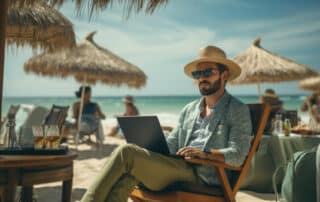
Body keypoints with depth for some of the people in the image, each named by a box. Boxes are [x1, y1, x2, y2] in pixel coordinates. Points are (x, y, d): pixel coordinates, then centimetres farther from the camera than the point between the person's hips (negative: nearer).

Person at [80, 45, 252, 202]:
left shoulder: (238, 110, 5)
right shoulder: (189, 109, 24)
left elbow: (238, 155, -6)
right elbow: (170, 144, 21)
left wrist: (206, 154, -23)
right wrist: (147, 148, 1)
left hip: (201, 178, -6)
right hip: (178, 168, 6)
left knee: (126, 153, -21)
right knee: (126, 174, -26)